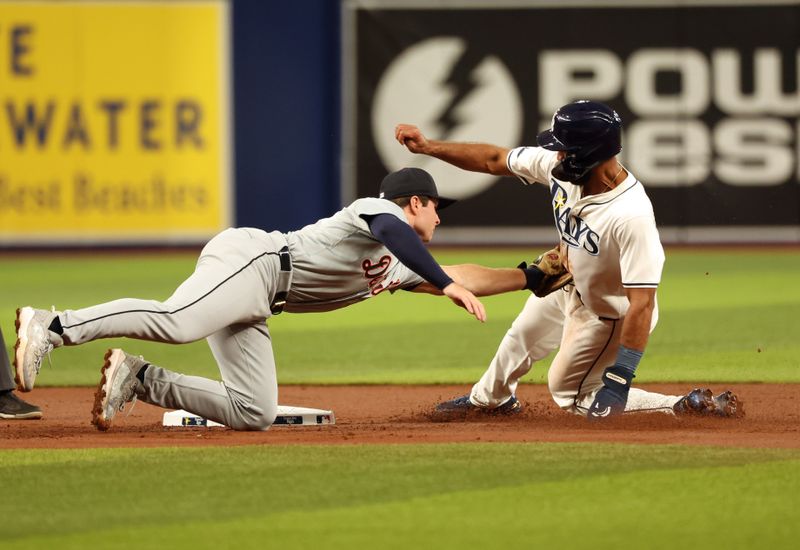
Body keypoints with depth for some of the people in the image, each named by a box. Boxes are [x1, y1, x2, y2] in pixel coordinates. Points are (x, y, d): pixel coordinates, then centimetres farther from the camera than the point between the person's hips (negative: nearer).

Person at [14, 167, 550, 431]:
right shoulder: (379, 210, 5)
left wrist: (534, 276, 38)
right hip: (252, 259, -9)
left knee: (254, 413, -3)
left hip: (257, 304, 9)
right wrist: (448, 285, -28)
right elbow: (392, 233, -20)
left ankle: (137, 379, -1)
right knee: (174, 322, -36)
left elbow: (461, 277, 38)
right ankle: (52, 326, -41)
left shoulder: (399, 268, 32)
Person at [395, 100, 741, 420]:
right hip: (567, 284, 8)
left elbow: (641, 304, -42)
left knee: (568, 392, 9)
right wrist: (427, 146, -8)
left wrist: (620, 377, -42)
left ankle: (688, 407, 8)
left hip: (608, 314, -8)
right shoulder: (558, 166, -23)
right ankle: (489, 399, 60)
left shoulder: (632, 216, -44)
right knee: (521, 337, 29)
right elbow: (494, 160, -6)